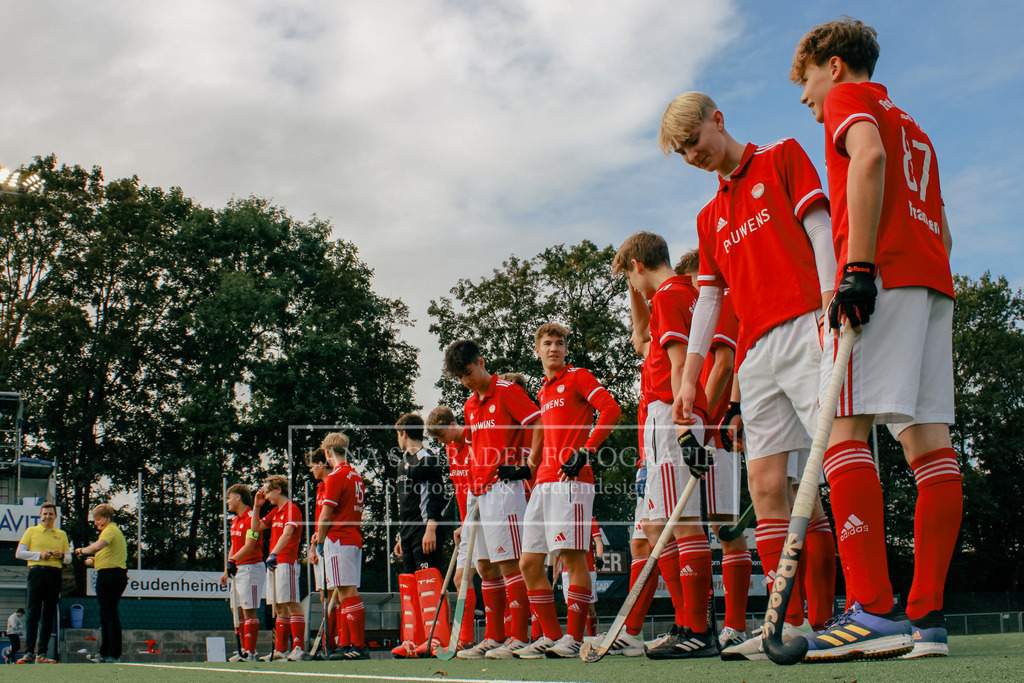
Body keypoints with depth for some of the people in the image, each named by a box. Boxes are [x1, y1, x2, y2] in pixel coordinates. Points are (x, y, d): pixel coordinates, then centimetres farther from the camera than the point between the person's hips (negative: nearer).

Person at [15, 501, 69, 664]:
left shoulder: (61, 534, 18)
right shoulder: (31, 531, 10)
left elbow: (68, 558, 19)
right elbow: (19, 553, 3)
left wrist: (62, 556, -4)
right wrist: (40, 555, -8)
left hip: (55, 575, 3)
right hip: (36, 572, -3)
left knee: (49, 616, 1)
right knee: (33, 614, -8)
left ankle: (42, 653, 3)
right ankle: (29, 652, -8)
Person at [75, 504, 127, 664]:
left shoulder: (110, 530, -10)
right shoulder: (115, 530, 23)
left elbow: (98, 546, -30)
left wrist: (81, 550, -14)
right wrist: (95, 560, 20)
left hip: (109, 574, -11)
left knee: (109, 615, -9)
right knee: (106, 616, 15)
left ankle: (114, 655, -9)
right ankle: (105, 653, 21)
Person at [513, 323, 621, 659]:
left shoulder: (578, 377, 2)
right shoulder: (543, 393, 24)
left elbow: (611, 409, -11)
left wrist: (587, 450, -16)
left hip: (570, 480, -8)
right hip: (544, 483, 8)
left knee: (572, 556, -10)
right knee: (529, 562, 5)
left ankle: (574, 639, -6)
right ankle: (551, 636, 11)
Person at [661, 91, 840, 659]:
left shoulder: (783, 157, 12)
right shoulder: (709, 218, 28)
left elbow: (819, 228, -1)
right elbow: (708, 298, 23)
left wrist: (830, 301, -16)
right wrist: (689, 376, 15)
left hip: (803, 330, -6)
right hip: (754, 353, 6)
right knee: (766, 483, -3)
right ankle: (793, 625, -3)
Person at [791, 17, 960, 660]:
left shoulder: (850, 97, 8)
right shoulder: (912, 125, 33)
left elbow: (869, 155, -14)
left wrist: (858, 267, -22)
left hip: (883, 271, -9)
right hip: (935, 278, 9)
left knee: (845, 428, -14)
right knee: (928, 433, -1)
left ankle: (875, 611, -24)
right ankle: (926, 616, -5)